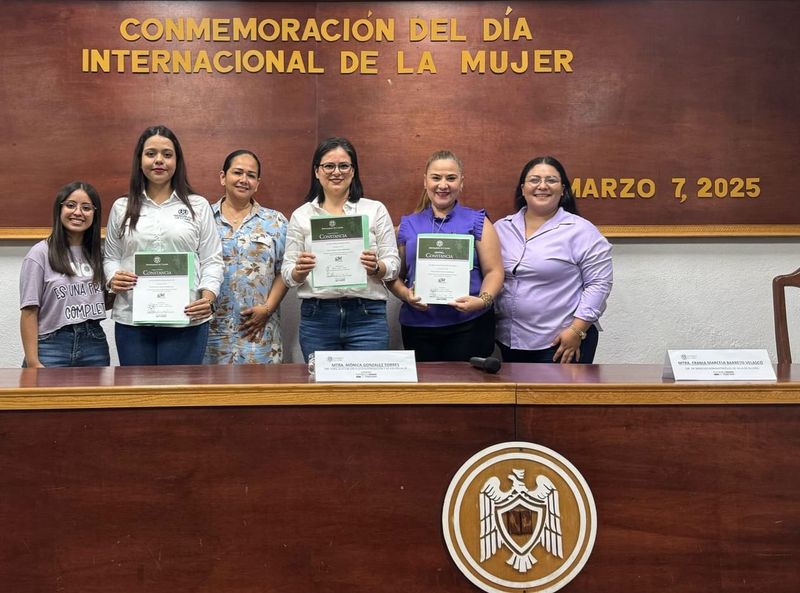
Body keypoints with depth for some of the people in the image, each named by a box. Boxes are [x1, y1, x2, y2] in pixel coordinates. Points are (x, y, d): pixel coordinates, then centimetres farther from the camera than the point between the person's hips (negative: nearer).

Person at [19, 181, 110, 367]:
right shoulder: (40, 254, -5)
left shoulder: (98, 254, 8)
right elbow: (29, 312, -8)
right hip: (52, 347, -4)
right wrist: (33, 362, -13)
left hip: (94, 345, 4)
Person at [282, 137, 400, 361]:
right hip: (316, 317, 1)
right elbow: (288, 275, 8)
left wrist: (376, 267, -16)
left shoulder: (375, 210, 6)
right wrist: (300, 271, -14)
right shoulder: (301, 215, 9)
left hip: (366, 316, -1)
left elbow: (393, 266, 4)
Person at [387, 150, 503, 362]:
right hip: (418, 326, 2)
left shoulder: (478, 222, 7)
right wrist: (406, 294, -8)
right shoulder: (407, 225, 12)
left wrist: (482, 300, -16)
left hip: (469, 325, -2)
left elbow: (494, 271, 1)